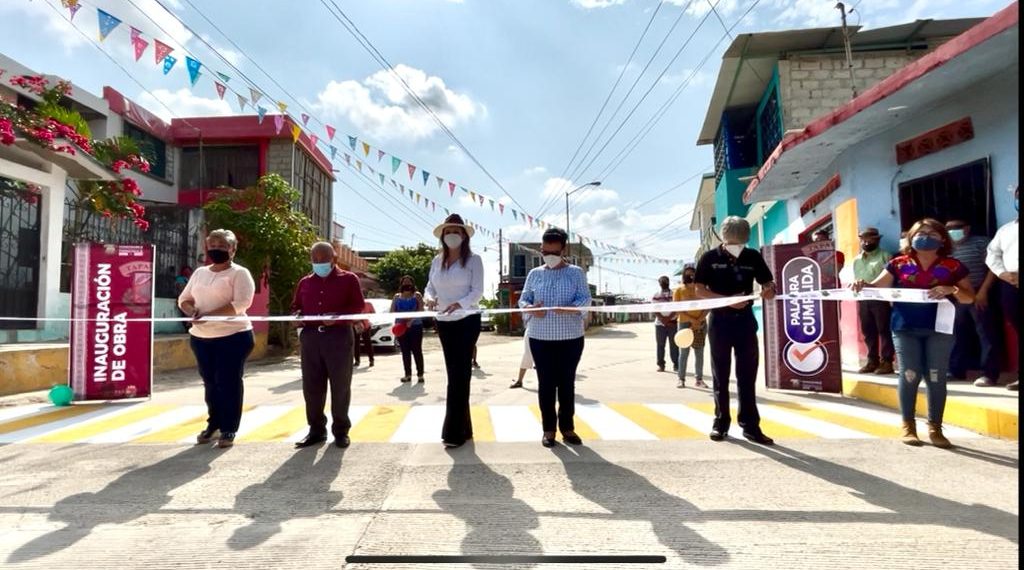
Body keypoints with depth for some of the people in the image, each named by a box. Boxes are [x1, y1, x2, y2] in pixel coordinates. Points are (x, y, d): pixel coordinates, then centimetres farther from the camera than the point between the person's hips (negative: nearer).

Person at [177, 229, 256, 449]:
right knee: (210, 382, 13)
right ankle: (214, 424, 26)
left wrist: (208, 315, -24)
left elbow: (241, 303, -18)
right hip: (201, 336, 6)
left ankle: (229, 429, 7)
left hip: (233, 336, -6)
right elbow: (184, 299, 17)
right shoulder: (199, 273, 15)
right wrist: (192, 311, -7)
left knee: (228, 383, -2)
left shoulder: (239, 273, -5)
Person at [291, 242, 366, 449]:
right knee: (311, 386, 6)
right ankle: (316, 429, 17)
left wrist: (338, 316, -19)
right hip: (310, 337, 4)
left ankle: (341, 430, 12)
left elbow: (358, 306, -3)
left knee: (340, 386, 2)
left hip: (339, 337, -4)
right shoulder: (304, 282, 16)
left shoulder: (349, 279, 3)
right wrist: (297, 315, -3)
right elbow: (295, 306, 20)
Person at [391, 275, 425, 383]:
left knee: (417, 350, -6)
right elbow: (392, 311, 8)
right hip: (401, 327, 3)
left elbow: (421, 310, -7)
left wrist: (411, 319, -21)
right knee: (405, 351, 6)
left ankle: (420, 374, -3)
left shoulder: (417, 295, 5)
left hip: (415, 326, -3)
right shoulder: (397, 297, 14)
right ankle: (408, 374, 13)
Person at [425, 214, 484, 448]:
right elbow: (430, 288, 7)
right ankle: (463, 428, 19)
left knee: (460, 374, -7)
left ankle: (454, 432, -5)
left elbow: (477, 291, -12)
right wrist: (429, 298, -18)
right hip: (444, 323, 5)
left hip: (467, 321, -5)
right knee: (455, 374, 10)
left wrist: (459, 303, -31)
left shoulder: (473, 259, -5)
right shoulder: (437, 261, 8)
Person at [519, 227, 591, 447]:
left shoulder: (576, 273, 3)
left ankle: (567, 427, 18)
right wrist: (531, 308, -16)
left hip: (571, 337, -1)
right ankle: (548, 429, 12)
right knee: (545, 383, 3)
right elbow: (523, 299, 7)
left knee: (567, 382, 6)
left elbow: (585, 298, -6)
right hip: (540, 337, 1)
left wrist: (570, 308, -26)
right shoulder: (535, 274, 8)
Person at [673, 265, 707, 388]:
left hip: (701, 324, 2)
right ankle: (681, 379, 1)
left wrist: (699, 320, -12)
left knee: (699, 352, 5)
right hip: (685, 323, -2)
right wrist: (692, 319, -15)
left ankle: (699, 379, 10)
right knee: (684, 352, -3)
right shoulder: (679, 290, 0)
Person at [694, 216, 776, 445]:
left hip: (746, 320, 2)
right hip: (720, 321, -2)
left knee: (748, 375, 3)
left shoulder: (753, 257, 4)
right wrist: (728, 300, -17)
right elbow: (700, 290, -5)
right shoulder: (710, 258, -2)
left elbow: (768, 283, 7)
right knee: (720, 375, 6)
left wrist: (769, 290, -18)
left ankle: (751, 425, 9)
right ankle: (721, 423, 16)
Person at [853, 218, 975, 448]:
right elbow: (878, 287, 3)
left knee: (936, 377, 1)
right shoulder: (899, 264, 6)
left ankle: (935, 428, 14)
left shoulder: (953, 266, 7)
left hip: (939, 328, 1)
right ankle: (908, 426, 10)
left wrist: (952, 290, -13)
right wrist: (863, 286, -19)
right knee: (909, 375, -3)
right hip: (905, 328, -1)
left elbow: (970, 298, 7)